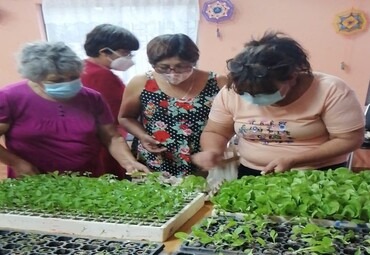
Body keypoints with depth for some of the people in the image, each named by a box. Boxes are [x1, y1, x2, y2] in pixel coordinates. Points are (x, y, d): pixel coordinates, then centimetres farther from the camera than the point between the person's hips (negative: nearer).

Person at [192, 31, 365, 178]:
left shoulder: (329, 90, -16)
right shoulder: (231, 92, -8)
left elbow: (349, 140, -12)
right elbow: (215, 132, 3)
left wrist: (293, 160, -20)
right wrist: (212, 151, -19)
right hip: (252, 177, 2)